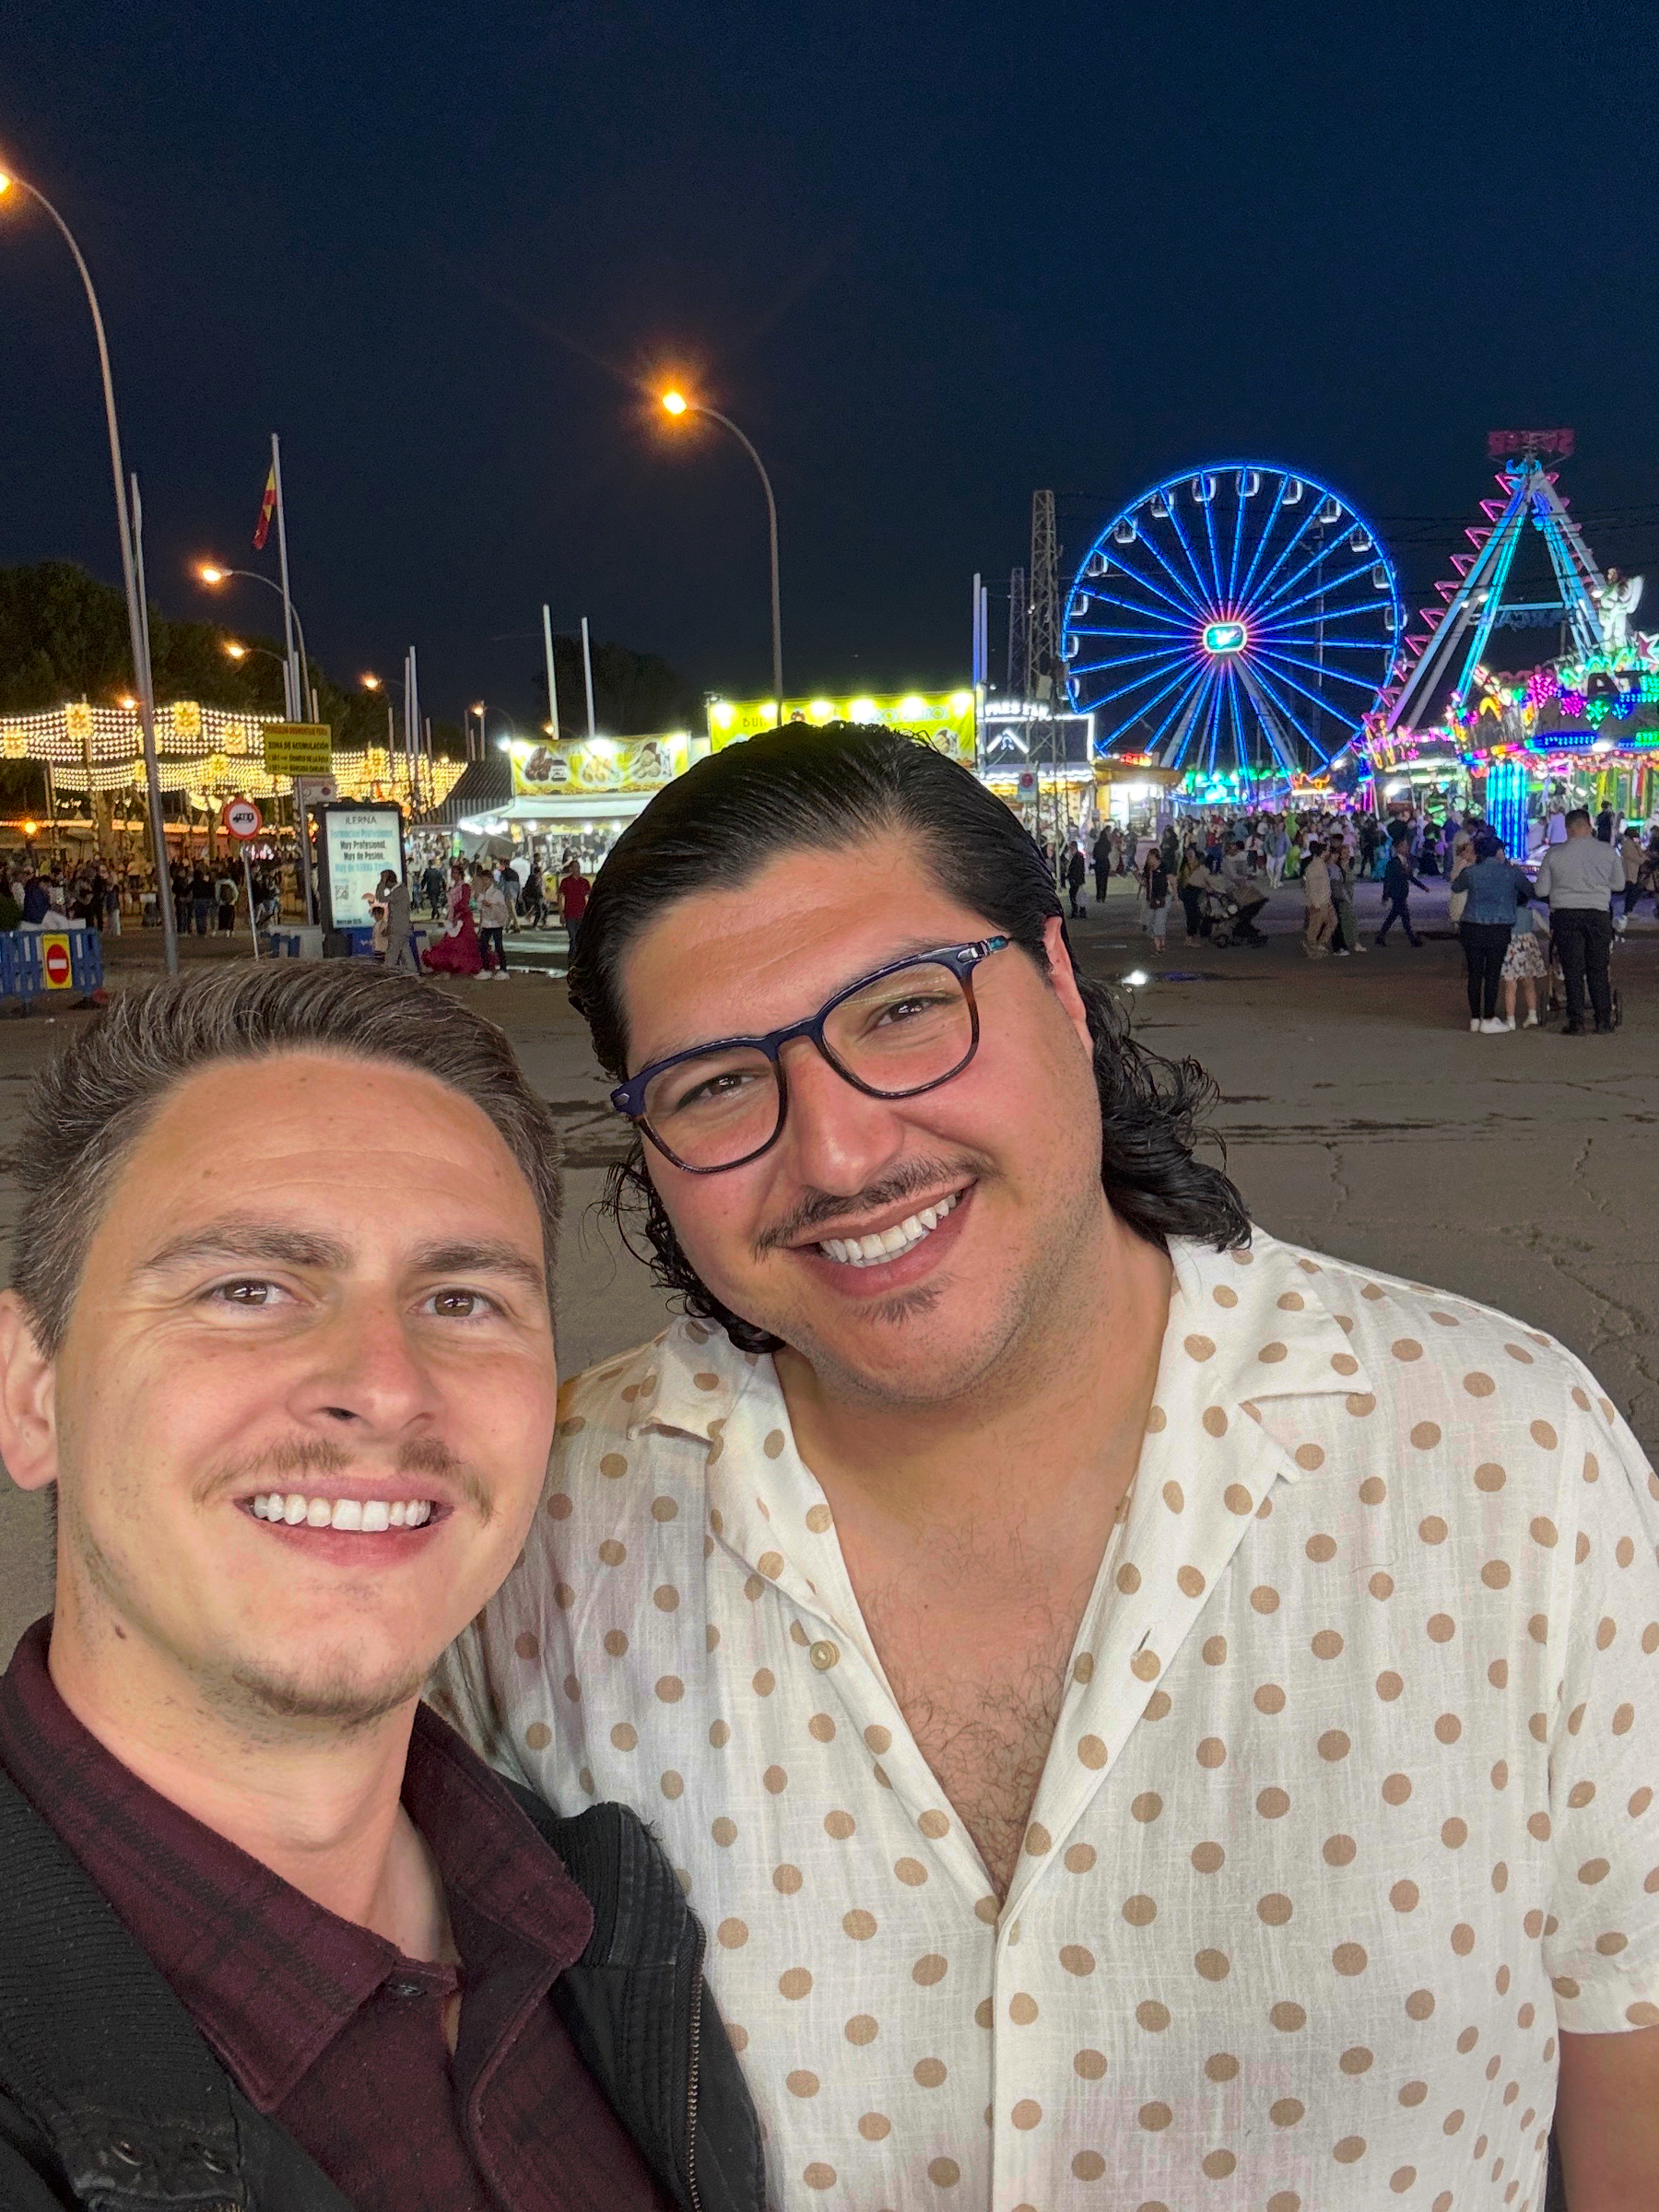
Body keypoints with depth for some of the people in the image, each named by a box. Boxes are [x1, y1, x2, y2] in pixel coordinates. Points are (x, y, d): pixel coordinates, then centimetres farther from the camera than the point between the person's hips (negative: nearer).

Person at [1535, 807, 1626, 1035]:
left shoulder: (1554, 854, -6)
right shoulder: (1608, 851, -2)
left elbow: (1541, 890, -1)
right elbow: (1619, 884, 9)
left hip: (1565, 915, -1)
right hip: (1599, 914, 1)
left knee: (1573, 970, 4)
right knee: (1598, 969, 10)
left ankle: (1576, 1022, 3)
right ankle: (1603, 1021, 13)